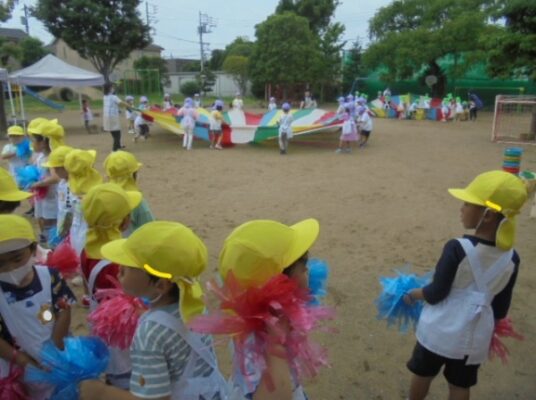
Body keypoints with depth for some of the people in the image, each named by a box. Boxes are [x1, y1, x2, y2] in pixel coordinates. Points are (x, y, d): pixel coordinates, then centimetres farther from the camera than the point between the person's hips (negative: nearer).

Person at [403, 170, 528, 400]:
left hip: (438, 331, -3)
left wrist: (413, 294, 3)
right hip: (474, 338, 4)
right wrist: (490, 331, 20)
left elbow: (436, 294, -16)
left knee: (422, 375, 20)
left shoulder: (457, 249, -23)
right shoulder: (511, 258, -8)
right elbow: (501, 308, 2)